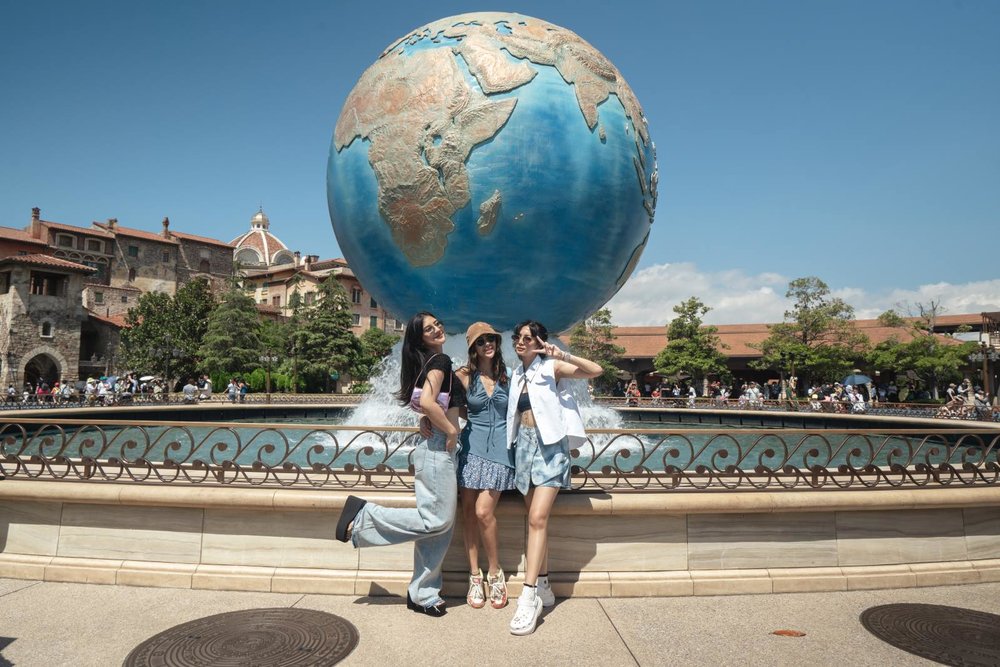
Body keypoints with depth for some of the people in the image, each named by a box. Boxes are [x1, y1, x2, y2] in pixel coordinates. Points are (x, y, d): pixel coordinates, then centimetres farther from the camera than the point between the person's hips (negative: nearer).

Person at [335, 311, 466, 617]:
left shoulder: (426, 363, 16)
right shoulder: (440, 360, -11)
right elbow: (427, 402, -25)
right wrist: (451, 432, -14)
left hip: (438, 448, 9)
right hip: (439, 446, -9)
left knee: (441, 525, 11)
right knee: (436, 520, -8)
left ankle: (422, 594, 18)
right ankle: (363, 515, 0)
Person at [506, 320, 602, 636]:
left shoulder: (552, 367, -3)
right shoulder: (516, 374, 15)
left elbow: (596, 370, -14)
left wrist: (561, 355, -22)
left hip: (550, 445, -6)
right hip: (525, 445, 6)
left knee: (538, 518, -15)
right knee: (536, 519, 9)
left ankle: (529, 596, -15)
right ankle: (543, 586, 20)